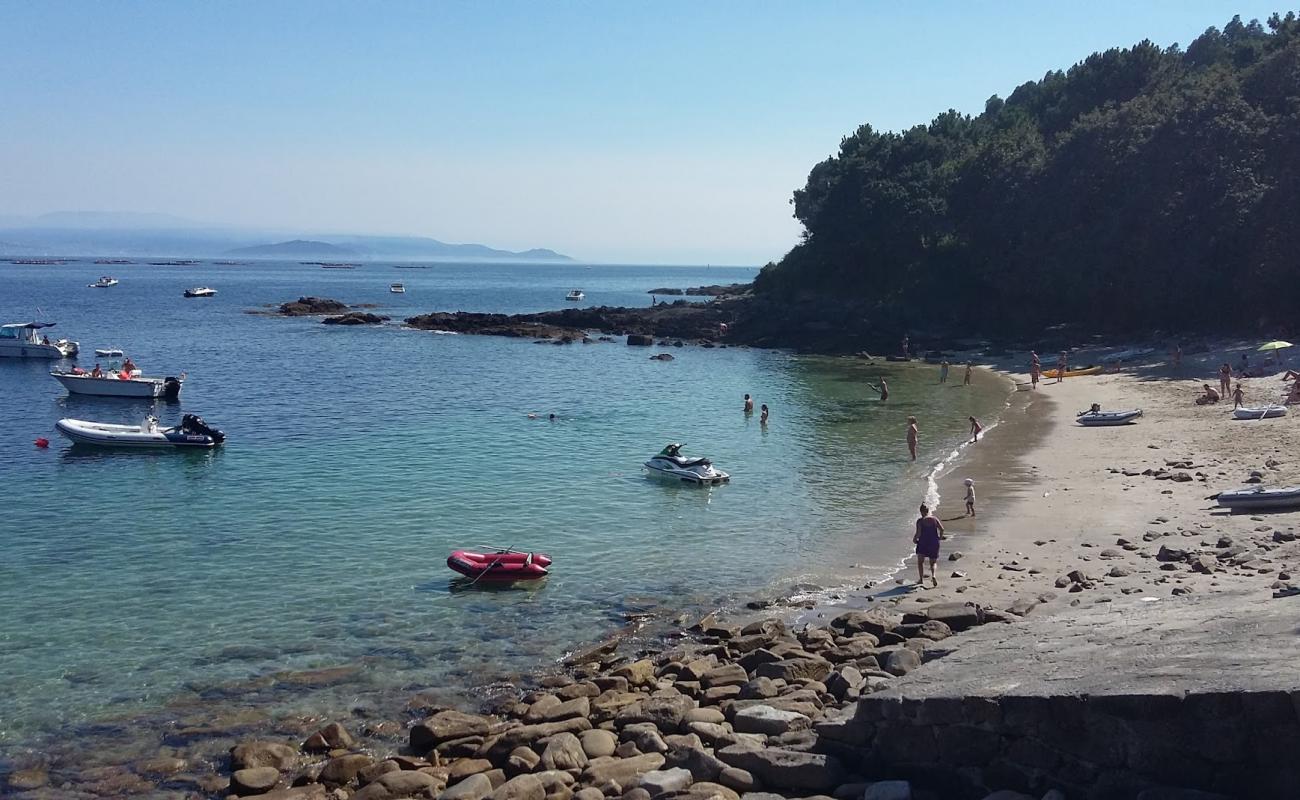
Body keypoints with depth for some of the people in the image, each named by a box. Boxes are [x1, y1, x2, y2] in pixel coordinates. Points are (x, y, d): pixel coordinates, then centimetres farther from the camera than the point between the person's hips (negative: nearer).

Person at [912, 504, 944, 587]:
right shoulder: (935, 519, 2)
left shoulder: (920, 521, -7)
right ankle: (933, 575, -13)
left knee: (920, 562, 16)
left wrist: (914, 539, 2)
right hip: (934, 544, 3)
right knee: (933, 563, 14)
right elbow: (941, 529, -6)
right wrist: (940, 537, 10)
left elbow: (918, 533, -16)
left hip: (923, 543, -3)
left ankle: (921, 579, 10)